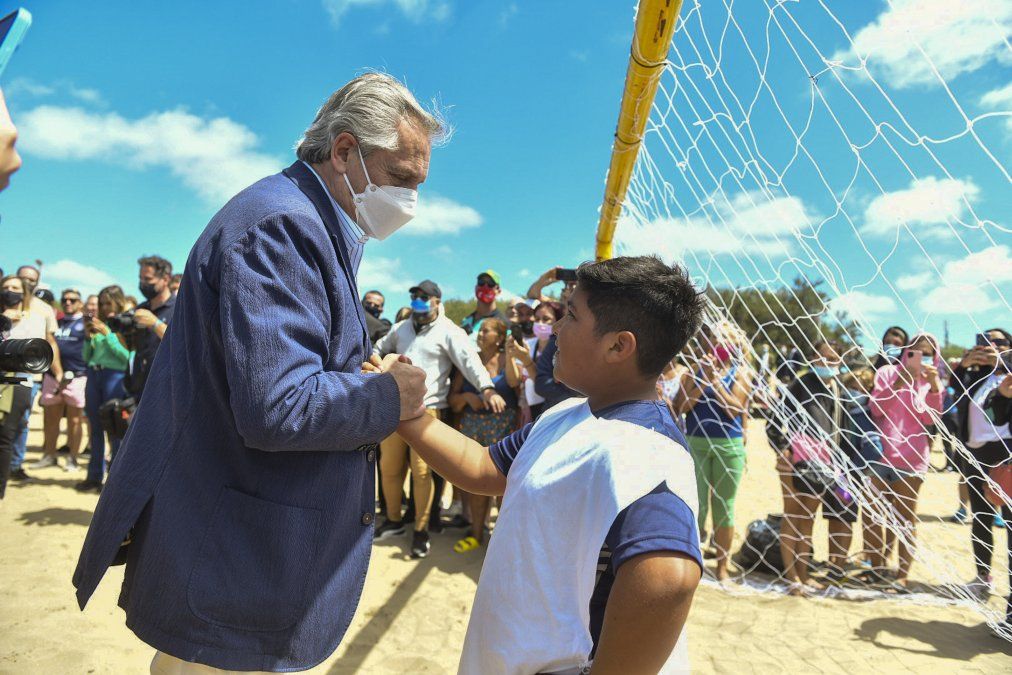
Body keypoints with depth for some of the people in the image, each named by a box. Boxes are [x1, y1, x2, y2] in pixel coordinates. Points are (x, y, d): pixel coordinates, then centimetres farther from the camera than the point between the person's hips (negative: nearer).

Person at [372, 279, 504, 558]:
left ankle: (421, 530, 9)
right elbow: (378, 350, 31)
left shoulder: (448, 332, -3)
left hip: (427, 409, -5)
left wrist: (486, 388, -30)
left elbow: (469, 359, -16)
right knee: (389, 467, 10)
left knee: (421, 470, -6)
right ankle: (393, 520, 29)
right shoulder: (400, 329, 16)